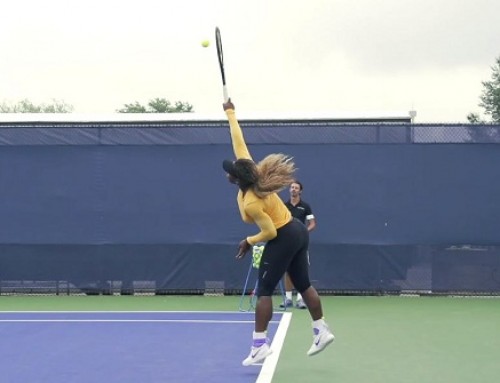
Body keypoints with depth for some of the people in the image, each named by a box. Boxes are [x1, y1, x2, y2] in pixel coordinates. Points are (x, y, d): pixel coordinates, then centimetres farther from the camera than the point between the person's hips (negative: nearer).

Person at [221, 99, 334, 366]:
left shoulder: (249, 203, -26)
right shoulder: (252, 170, -8)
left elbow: (270, 232, -21)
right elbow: (238, 141, 0)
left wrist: (249, 242, -7)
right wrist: (229, 112, 7)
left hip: (283, 239, -9)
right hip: (298, 232, 9)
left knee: (264, 291, -2)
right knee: (303, 285, 16)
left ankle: (260, 346, -3)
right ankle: (322, 331, 22)